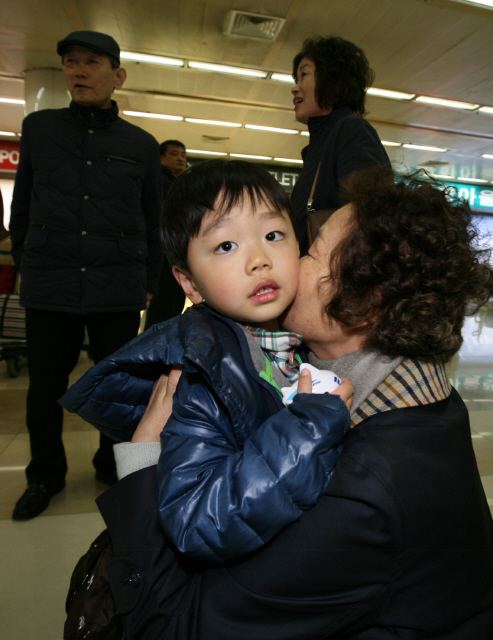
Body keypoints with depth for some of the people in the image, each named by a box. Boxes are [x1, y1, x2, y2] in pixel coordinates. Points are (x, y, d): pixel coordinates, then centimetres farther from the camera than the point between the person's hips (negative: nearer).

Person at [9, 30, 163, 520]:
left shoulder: (142, 144, 8)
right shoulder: (38, 128, 10)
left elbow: (154, 220, 11)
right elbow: (22, 206, 14)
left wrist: (148, 281, 8)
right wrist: (26, 263, 11)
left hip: (119, 291, 0)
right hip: (48, 289, 1)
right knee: (44, 388, 9)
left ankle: (113, 465, 33)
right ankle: (45, 474, 32)